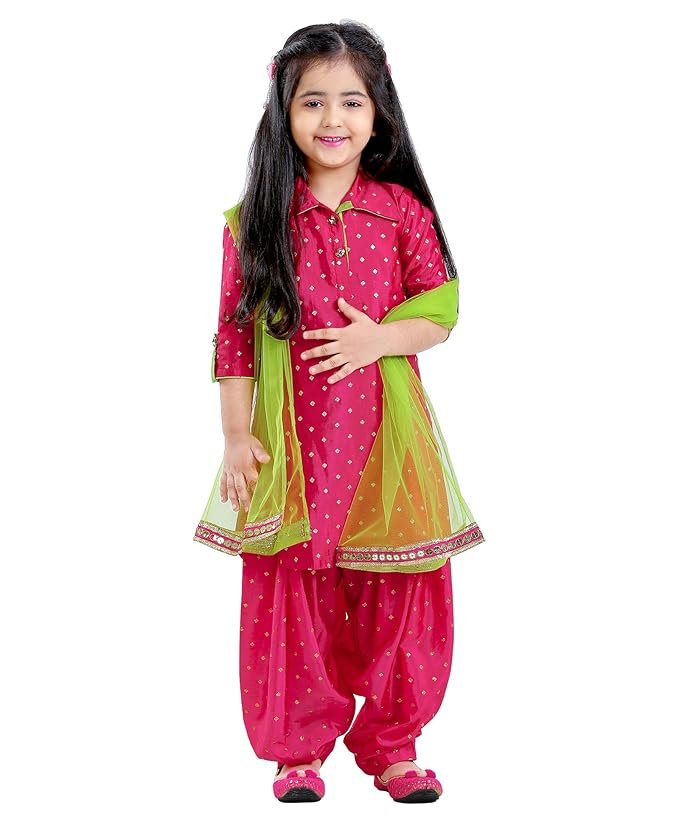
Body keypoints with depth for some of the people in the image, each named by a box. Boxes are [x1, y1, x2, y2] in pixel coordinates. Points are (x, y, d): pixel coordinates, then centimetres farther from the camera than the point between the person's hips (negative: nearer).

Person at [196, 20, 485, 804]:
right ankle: (299, 748, 22)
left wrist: (382, 338, -16)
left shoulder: (402, 210, 1)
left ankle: (390, 743, 24)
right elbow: (234, 336, -1)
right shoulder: (255, 220, -2)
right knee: (292, 593, 6)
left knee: (395, 591, 6)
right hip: (292, 439, -1)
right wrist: (236, 438, -4)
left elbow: (440, 312, 3)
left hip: (387, 436, 1)